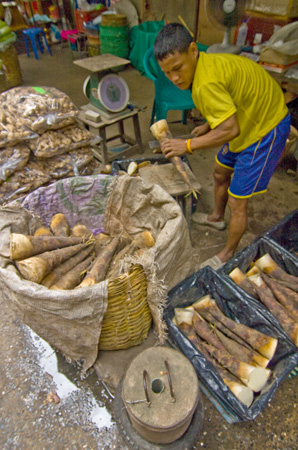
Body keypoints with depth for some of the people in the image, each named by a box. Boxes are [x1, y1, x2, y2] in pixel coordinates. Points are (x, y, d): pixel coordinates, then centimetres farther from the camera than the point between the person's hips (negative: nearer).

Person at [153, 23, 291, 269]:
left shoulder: (205, 84, -32)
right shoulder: (209, 62, -1)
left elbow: (230, 130, -33)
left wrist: (188, 145, -25)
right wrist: (208, 125, 10)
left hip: (266, 130, -10)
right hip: (253, 120, 10)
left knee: (237, 201, -3)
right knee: (220, 172, 24)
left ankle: (227, 255, 18)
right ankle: (216, 217, 49)